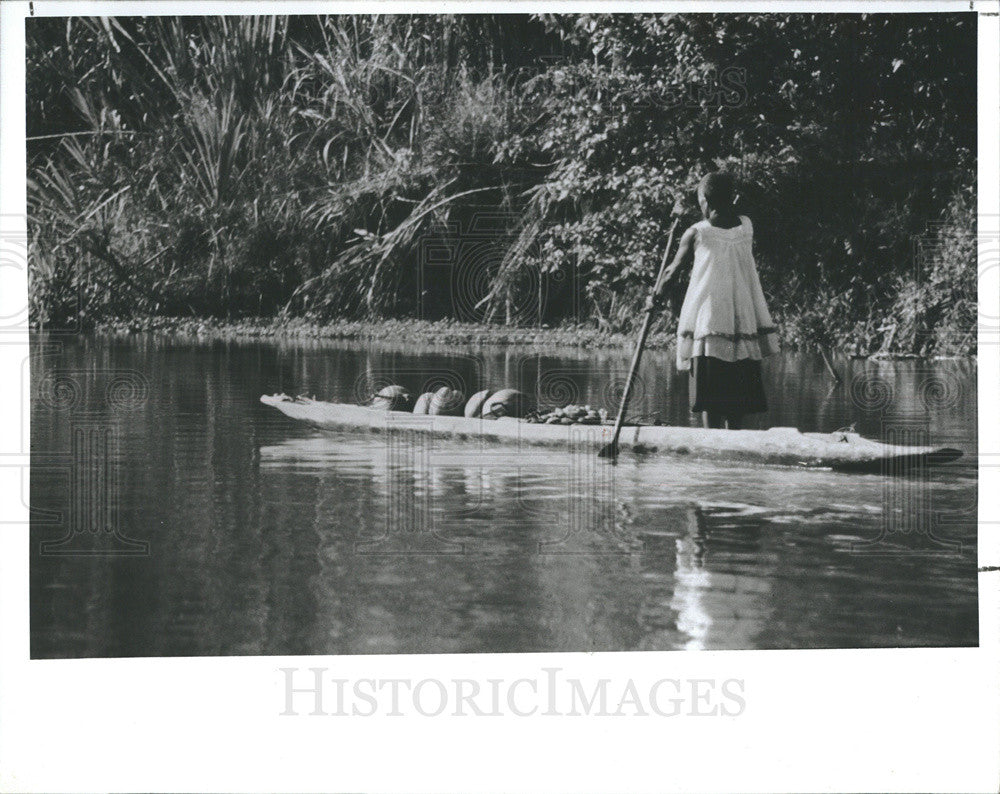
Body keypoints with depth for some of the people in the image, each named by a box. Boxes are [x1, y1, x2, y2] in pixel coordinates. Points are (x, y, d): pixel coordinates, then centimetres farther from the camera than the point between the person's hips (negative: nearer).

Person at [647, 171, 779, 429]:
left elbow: (673, 270, 9)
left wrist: (656, 297, 23)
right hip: (745, 319, 4)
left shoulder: (697, 234, -4)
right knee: (737, 393, 10)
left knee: (711, 401, -4)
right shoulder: (747, 226, 3)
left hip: (708, 323, -3)